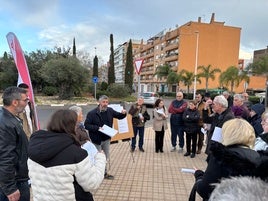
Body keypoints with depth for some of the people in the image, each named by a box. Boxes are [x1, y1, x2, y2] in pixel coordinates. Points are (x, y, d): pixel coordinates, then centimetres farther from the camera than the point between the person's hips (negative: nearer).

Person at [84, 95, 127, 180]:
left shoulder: (110, 110, -3)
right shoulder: (92, 113, -18)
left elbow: (119, 116, 7)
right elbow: (86, 125, -17)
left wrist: (123, 113, -15)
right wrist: (97, 128, -27)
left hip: (106, 139, 5)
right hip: (97, 139, -5)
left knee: (107, 157, 18)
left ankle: (104, 172, 38)